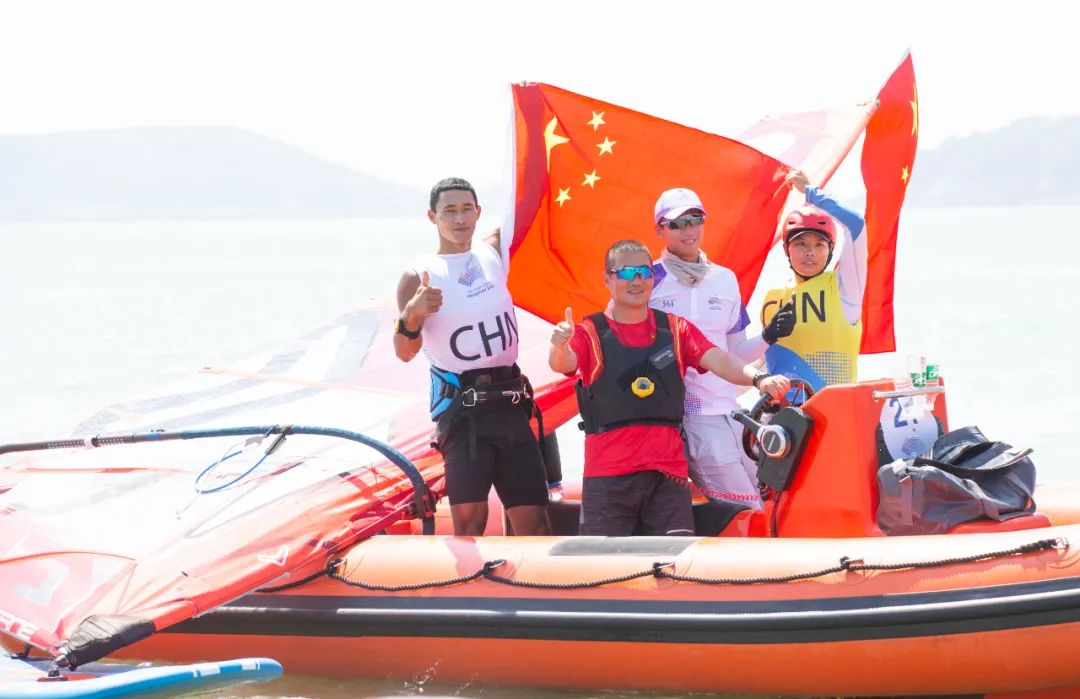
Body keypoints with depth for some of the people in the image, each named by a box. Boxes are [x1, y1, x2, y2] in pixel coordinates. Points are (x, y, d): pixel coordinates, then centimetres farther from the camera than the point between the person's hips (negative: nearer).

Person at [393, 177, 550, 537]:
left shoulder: (494, 252, 9)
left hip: (510, 402, 5)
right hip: (461, 408, -5)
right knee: (469, 515, -18)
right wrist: (411, 315, -34)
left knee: (532, 517, 5)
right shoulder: (419, 276, -6)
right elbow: (405, 352, -14)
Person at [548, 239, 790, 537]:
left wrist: (758, 378, -22)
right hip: (608, 474, -2)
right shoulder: (591, 333, 4)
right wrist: (560, 346, -40)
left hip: (668, 471, 2)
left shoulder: (675, 329, 13)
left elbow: (716, 359, -1)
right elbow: (563, 364, -15)